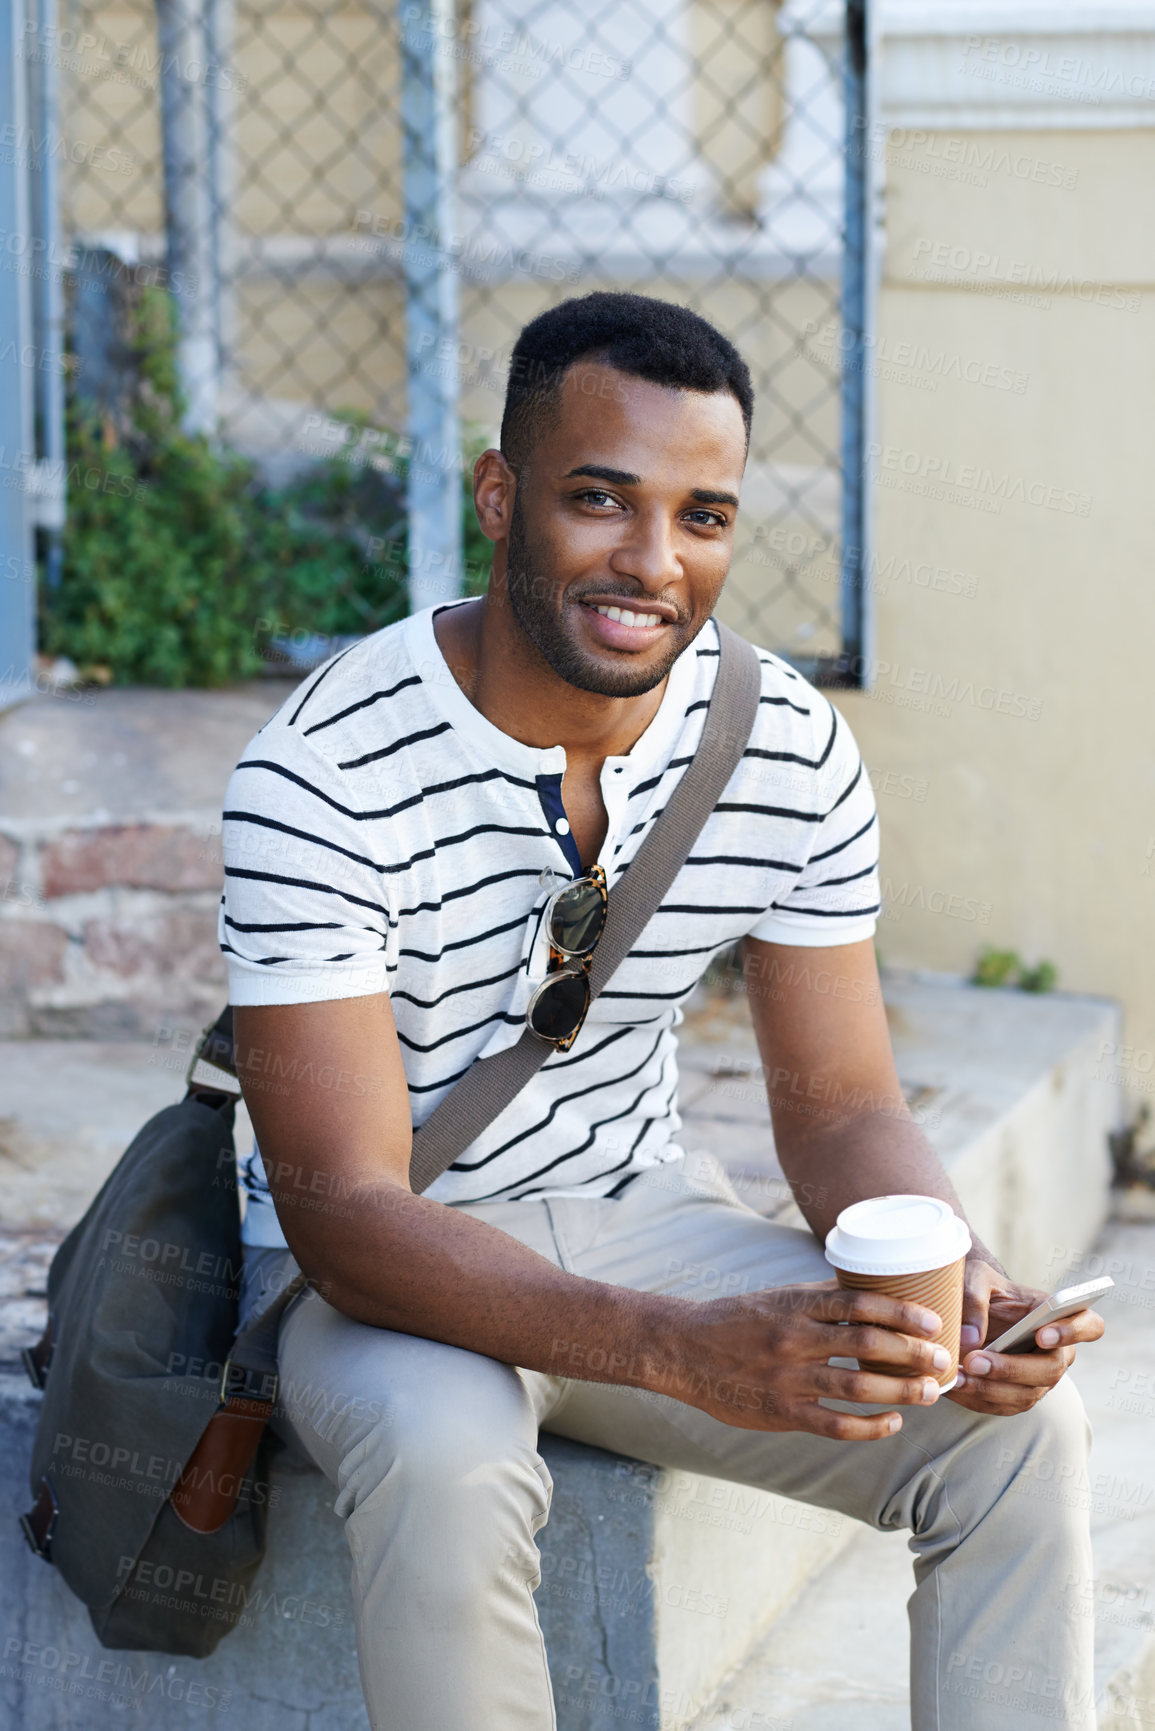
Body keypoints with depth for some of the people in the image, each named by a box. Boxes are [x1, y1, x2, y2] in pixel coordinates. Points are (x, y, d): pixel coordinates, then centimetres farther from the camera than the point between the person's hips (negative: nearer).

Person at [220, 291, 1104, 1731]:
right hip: (376, 1273, -4)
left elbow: (839, 1108, -1)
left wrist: (952, 1278, -25)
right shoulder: (323, 777, -25)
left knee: (1018, 1424, -15)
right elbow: (346, 1214, -29)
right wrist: (683, 1350, -43)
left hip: (632, 1219, 5)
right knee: (447, 1459, -37)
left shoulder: (791, 751, -9)